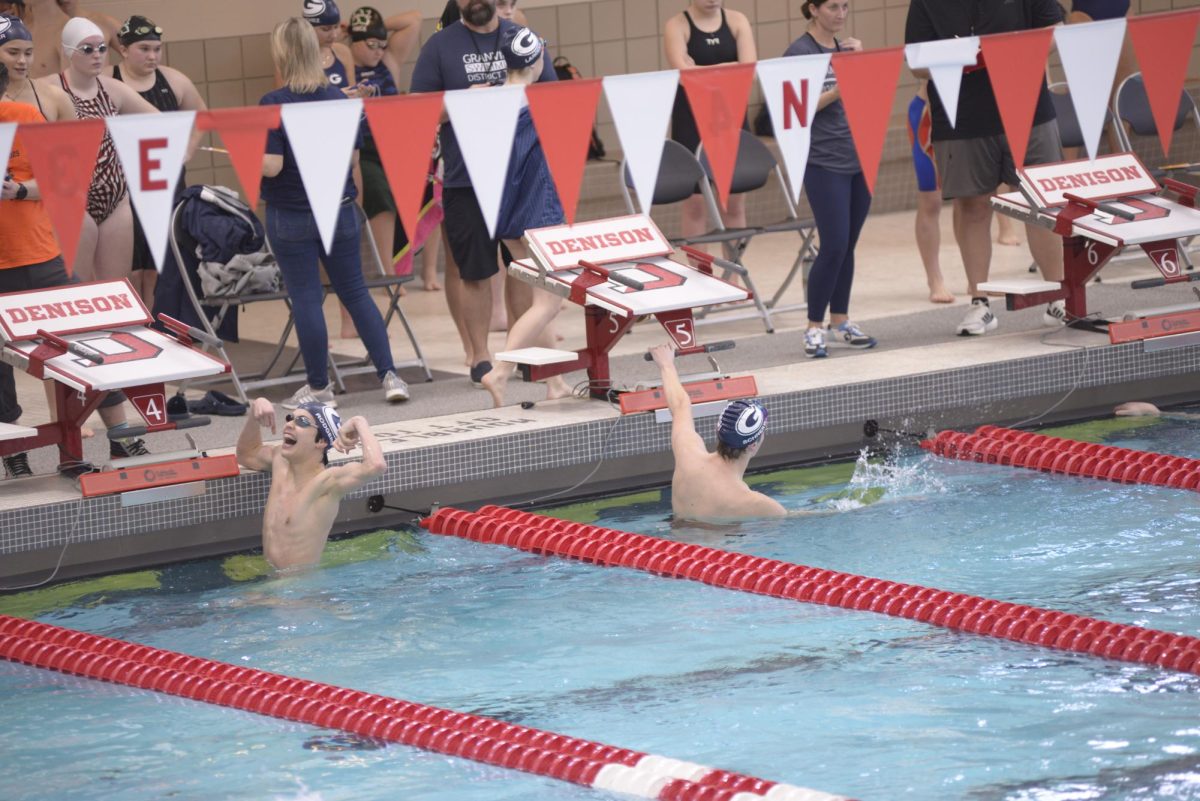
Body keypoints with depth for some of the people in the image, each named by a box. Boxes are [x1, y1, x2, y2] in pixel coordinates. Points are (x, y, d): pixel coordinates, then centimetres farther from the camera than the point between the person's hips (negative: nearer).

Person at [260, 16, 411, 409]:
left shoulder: (273, 104, -15)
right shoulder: (338, 98, 0)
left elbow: (271, 165, -19)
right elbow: (353, 159, 5)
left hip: (291, 216, -4)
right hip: (339, 211, 4)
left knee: (306, 298, 4)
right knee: (356, 293, 13)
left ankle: (319, 387, 11)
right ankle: (389, 375, 8)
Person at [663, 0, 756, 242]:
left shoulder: (737, 21, 4)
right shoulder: (677, 26, -5)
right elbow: (684, 73, -19)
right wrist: (728, 69, -14)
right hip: (692, 120, -3)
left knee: (734, 199, 6)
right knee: (694, 200, -2)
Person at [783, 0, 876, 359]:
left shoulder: (845, 48, 12)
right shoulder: (799, 53, -7)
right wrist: (837, 92, -24)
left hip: (859, 158, 6)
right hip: (824, 164, -6)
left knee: (847, 246, 9)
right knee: (834, 246, -9)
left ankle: (840, 322, 17)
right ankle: (814, 327, -1)